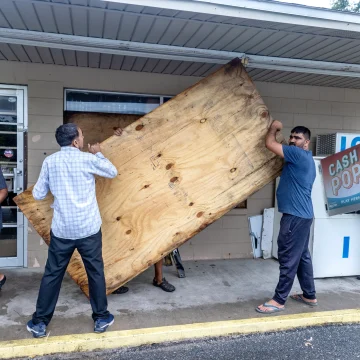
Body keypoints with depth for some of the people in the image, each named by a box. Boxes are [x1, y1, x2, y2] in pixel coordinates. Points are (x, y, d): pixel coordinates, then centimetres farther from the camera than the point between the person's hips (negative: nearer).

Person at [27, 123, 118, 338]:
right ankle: (101, 318, 25)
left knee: (52, 275, 15)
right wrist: (98, 154, 21)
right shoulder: (87, 159, -7)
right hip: (89, 228, -2)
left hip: (61, 230, 2)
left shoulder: (50, 161, 0)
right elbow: (113, 172, 9)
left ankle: (40, 323, 25)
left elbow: (38, 195, 4)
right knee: (96, 273, 13)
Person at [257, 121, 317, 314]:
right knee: (302, 256, 16)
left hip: (295, 216, -11)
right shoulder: (305, 160, 19)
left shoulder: (298, 154, -13)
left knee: (288, 258, -5)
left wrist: (273, 127, 1)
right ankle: (309, 296, 27)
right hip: (302, 214, 11)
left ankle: (279, 300, 2)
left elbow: (270, 143, -14)